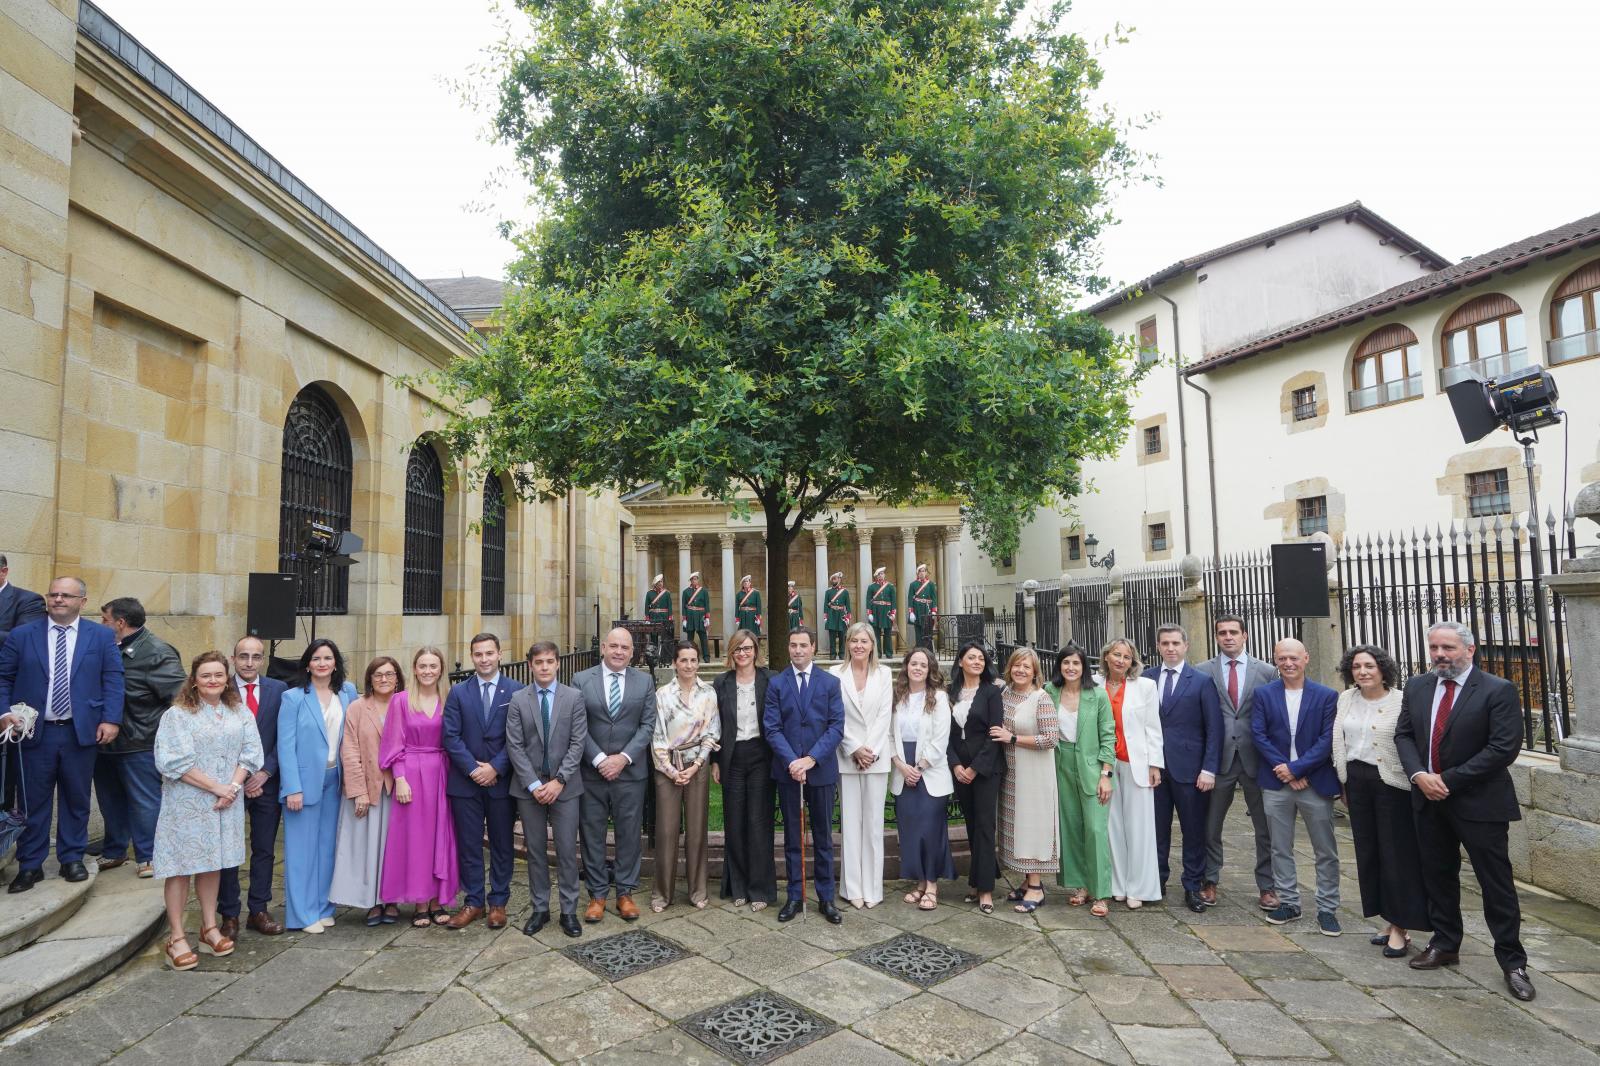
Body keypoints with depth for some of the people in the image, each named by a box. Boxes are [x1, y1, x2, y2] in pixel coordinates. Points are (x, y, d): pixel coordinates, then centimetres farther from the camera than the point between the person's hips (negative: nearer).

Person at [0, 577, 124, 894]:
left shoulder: (102, 636, 2)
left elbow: (113, 680, 0)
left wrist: (110, 719, -9)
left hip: (81, 731, 0)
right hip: (34, 732, 0)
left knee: (77, 799, 9)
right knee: (33, 801, 7)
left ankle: (72, 858, 22)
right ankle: (30, 865, 19)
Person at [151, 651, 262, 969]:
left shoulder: (240, 713, 7)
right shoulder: (177, 714, -6)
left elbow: (251, 751, 3)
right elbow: (172, 761, -14)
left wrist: (233, 786, -12)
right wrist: (216, 787, -16)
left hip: (226, 803, 4)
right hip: (187, 803, -4)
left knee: (212, 864, 13)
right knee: (181, 866, 1)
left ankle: (210, 927, 23)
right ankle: (177, 937, 10)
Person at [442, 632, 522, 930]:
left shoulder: (516, 691, -2)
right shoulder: (458, 692, 4)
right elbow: (450, 736, -2)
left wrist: (495, 767, -13)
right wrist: (473, 768, -11)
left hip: (501, 780, -1)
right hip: (465, 781, 1)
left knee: (502, 844, 9)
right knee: (469, 844, 8)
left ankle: (498, 902, 21)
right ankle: (473, 902, 21)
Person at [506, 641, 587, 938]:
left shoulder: (574, 697, -1)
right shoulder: (518, 700, 1)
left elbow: (578, 743, -4)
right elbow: (515, 746, -3)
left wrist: (558, 781, -12)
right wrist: (534, 784, -11)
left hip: (564, 786, -1)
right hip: (529, 787, 1)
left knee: (567, 850, 3)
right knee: (535, 850, 10)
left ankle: (569, 911, 15)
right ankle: (540, 909, 24)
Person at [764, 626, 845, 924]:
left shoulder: (830, 683, 1)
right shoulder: (776, 683, 2)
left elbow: (836, 727, -5)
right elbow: (772, 728, -3)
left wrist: (810, 759, -15)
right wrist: (791, 762, -16)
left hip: (821, 770, 0)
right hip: (787, 770, 0)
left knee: (823, 837, 9)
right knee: (792, 838, 10)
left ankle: (826, 898, 20)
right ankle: (794, 897, 21)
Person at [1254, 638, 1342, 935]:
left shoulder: (1327, 696, -2)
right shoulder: (1263, 694, 2)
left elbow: (1328, 740, -8)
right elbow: (1259, 735, -2)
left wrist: (1296, 768, -14)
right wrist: (1283, 770, -11)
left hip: (1315, 782, -1)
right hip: (1276, 781, 1)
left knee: (1326, 851, 7)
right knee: (1280, 849, 10)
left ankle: (1327, 909, 19)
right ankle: (1288, 902, 22)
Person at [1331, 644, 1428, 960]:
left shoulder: (1401, 702, -11)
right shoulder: (1346, 699, 6)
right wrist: (1345, 785, 16)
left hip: (1390, 783, -6)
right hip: (1357, 781, 6)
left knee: (1396, 853, 1)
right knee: (1368, 852, 10)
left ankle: (1400, 927, 12)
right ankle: (1390, 921, 24)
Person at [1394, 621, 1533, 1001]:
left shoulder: (1498, 690, -11)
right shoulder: (1417, 687, 5)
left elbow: (1505, 747, -16)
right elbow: (1403, 734, 8)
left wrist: (1449, 780, -17)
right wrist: (1419, 775, -10)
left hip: (1479, 802, -5)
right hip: (1429, 799, 5)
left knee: (1497, 883, 3)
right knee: (1437, 877, 16)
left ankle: (1512, 962, 17)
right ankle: (1445, 944, 31)